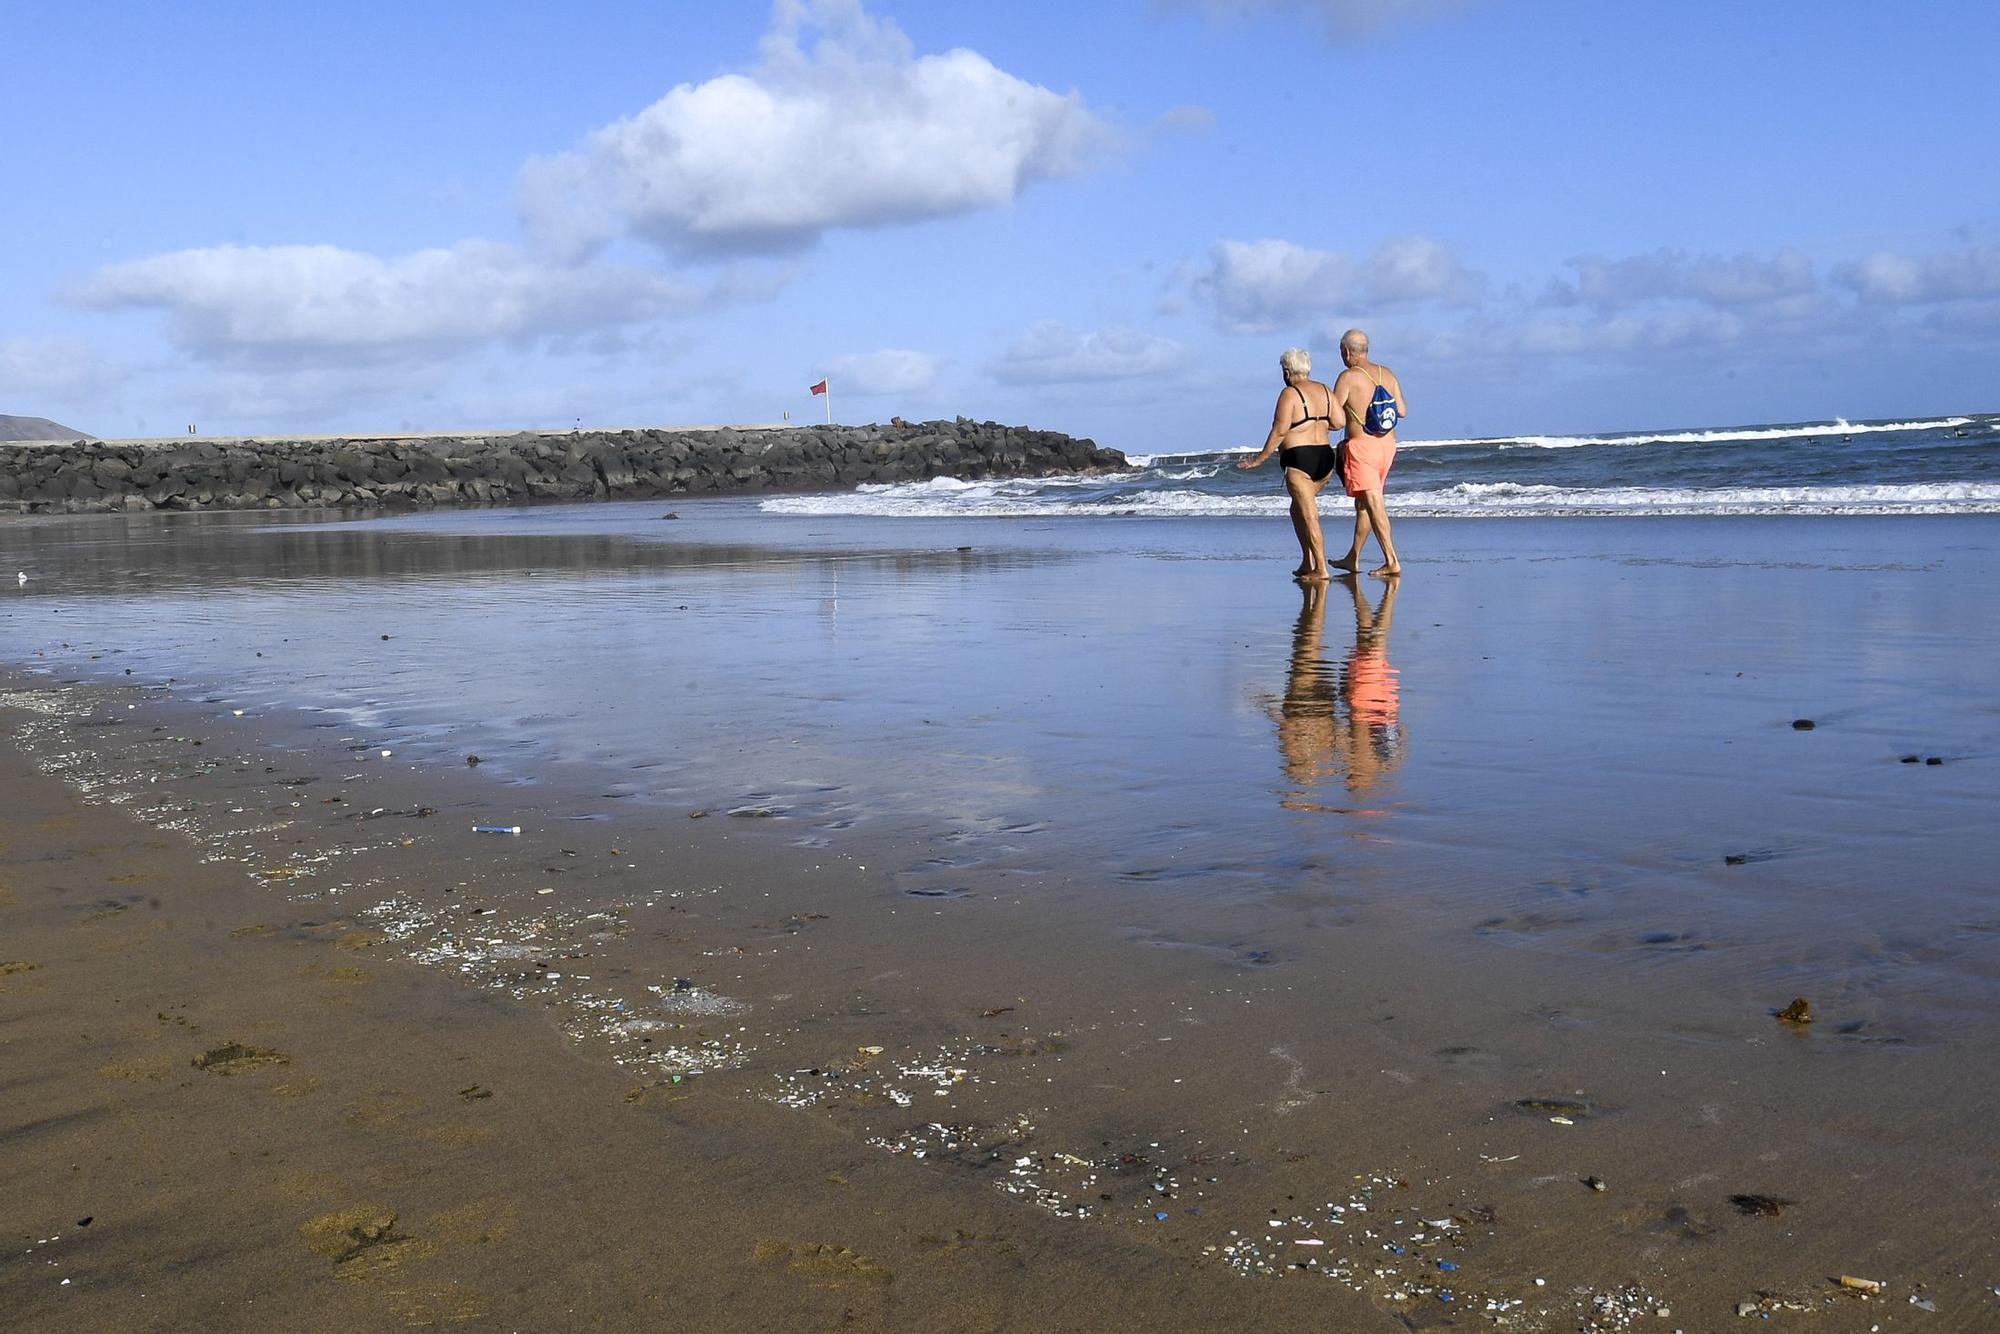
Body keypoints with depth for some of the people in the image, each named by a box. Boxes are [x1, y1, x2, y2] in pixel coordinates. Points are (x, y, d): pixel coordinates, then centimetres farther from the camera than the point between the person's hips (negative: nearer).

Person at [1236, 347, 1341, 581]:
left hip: (1299, 460, -7)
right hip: (1325, 459, 7)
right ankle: (1307, 563, 15)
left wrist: (1259, 459, -9)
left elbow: (1280, 430, -14)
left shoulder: (1289, 393, -8)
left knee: (1309, 516, -4)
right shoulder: (1324, 391, 11)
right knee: (1298, 509, 20)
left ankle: (1321, 570, -6)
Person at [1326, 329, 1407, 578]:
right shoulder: (1387, 374, 7)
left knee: (1374, 504, -9)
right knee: (1363, 502, 18)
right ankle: (1353, 558, 28)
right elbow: (1403, 411, 10)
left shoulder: (1348, 377, -11)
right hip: (1387, 445, 7)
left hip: (1360, 446, -7)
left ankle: (1392, 562, -15)